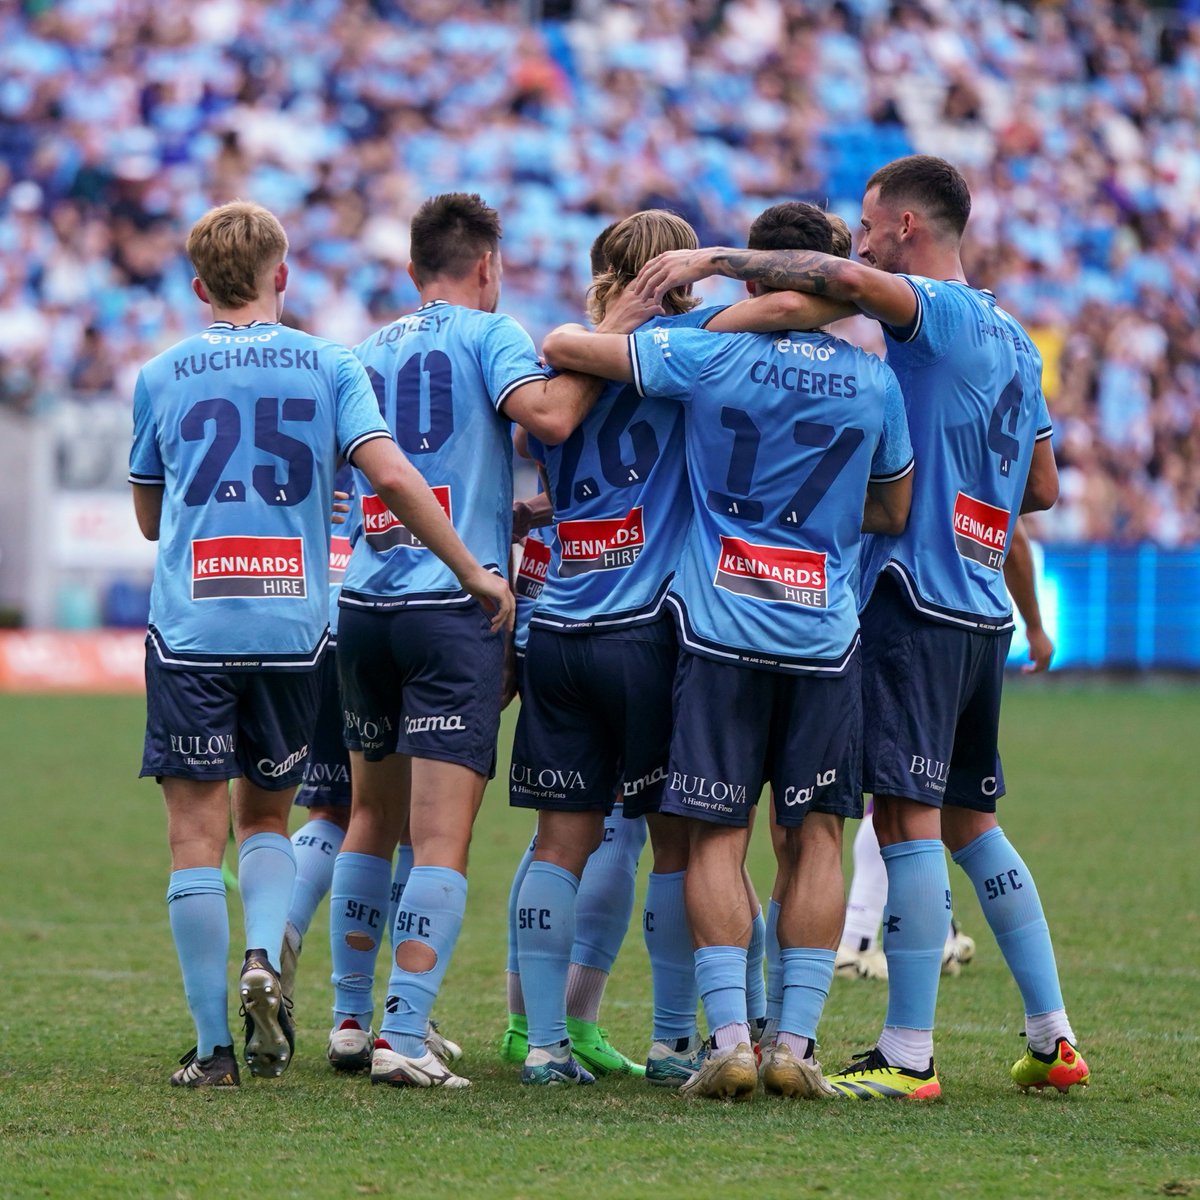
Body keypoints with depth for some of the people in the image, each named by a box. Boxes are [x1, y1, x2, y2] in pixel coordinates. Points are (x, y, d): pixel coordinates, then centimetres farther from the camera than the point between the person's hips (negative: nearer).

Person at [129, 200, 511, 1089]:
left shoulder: (162, 376, 8)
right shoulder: (329, 366, 5)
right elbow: (392, 476, -8)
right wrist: (475, 573, -2)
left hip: (190, 627, -1)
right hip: (292, 629, 1)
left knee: (198, 831, 2)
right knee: (266, 815, 19)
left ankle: (214, 1047, -2)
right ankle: (265, 958, -8)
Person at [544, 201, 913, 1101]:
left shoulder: (710, 356, -5)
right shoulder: (873, 380, 2)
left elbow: (560, 346, -2)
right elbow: (895, 512, 14)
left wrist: (621, 320, 19)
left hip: (721, 629, -1)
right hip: (824, 636, 1)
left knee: (717, 838, 3)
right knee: (816, 837, 7)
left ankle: (730, 1039, -6)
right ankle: (796, 1043, 1)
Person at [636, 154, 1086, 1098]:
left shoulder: (938, 311, -9)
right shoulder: (1013, 338, 18)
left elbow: (848, 281, -30)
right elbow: (1042, 488, 24)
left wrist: (716, 260, -23)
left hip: (914, 599, -9)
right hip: (983, 612, 9)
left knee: (906, 817, -8)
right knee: (970, 822, 16)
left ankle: (908, 1056, -9)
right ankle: (1052, 1038, 15)